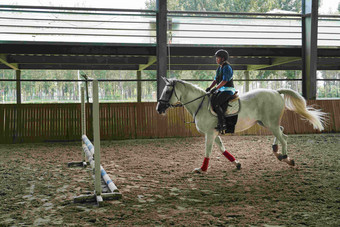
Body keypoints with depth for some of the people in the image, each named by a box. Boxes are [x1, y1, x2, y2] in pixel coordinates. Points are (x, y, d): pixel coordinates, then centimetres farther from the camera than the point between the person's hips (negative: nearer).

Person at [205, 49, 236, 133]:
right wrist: (209, 87, 7)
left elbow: (224, 81, -21)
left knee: (215, 103, -24)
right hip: (221, 90, 10)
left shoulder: (227, 67, -13)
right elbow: (215, 80, 20)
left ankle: (223, 124, -22)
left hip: (228, 90, -10)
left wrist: (216, 88, -24)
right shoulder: (219, 68, 16)